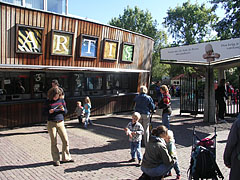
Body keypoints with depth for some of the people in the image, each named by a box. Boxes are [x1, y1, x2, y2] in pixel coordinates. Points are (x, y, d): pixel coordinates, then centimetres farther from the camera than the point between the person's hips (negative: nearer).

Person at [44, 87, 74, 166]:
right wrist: (49, 112, -14)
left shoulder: (61, 100, 6)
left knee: (66, 140, 0)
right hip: (51, 123, -2)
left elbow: (66, 111, 10)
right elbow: (45, 112, 7)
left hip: (60, 123, 2)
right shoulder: (48, 102, 2)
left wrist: (63, 109, -12)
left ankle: (66, 158, 16)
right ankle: (56, 160, 14)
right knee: (54, 142, 2)